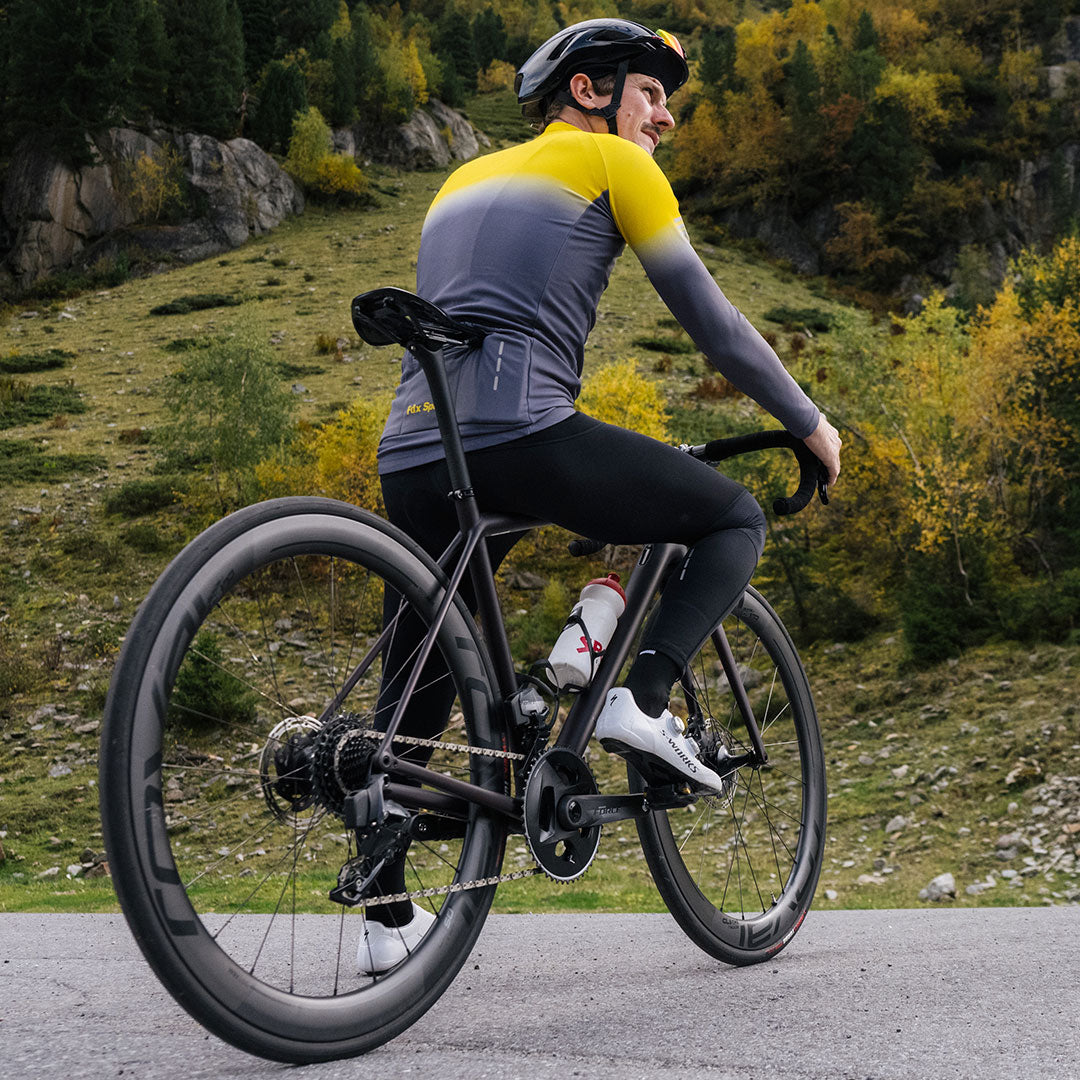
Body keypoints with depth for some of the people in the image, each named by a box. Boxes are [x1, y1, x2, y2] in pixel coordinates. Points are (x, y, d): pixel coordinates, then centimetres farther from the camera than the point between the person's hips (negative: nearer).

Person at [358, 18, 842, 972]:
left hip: (411, 459, 7)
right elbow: (712, 322, 9)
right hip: (520, 438, -7)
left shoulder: (466, 179, 32)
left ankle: (386, 918, 23)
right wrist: (810, 423, 21)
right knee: (736, 519, 12)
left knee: (415, 691, 19)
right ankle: (642, 700, -7)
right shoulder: (610, 163, 11)